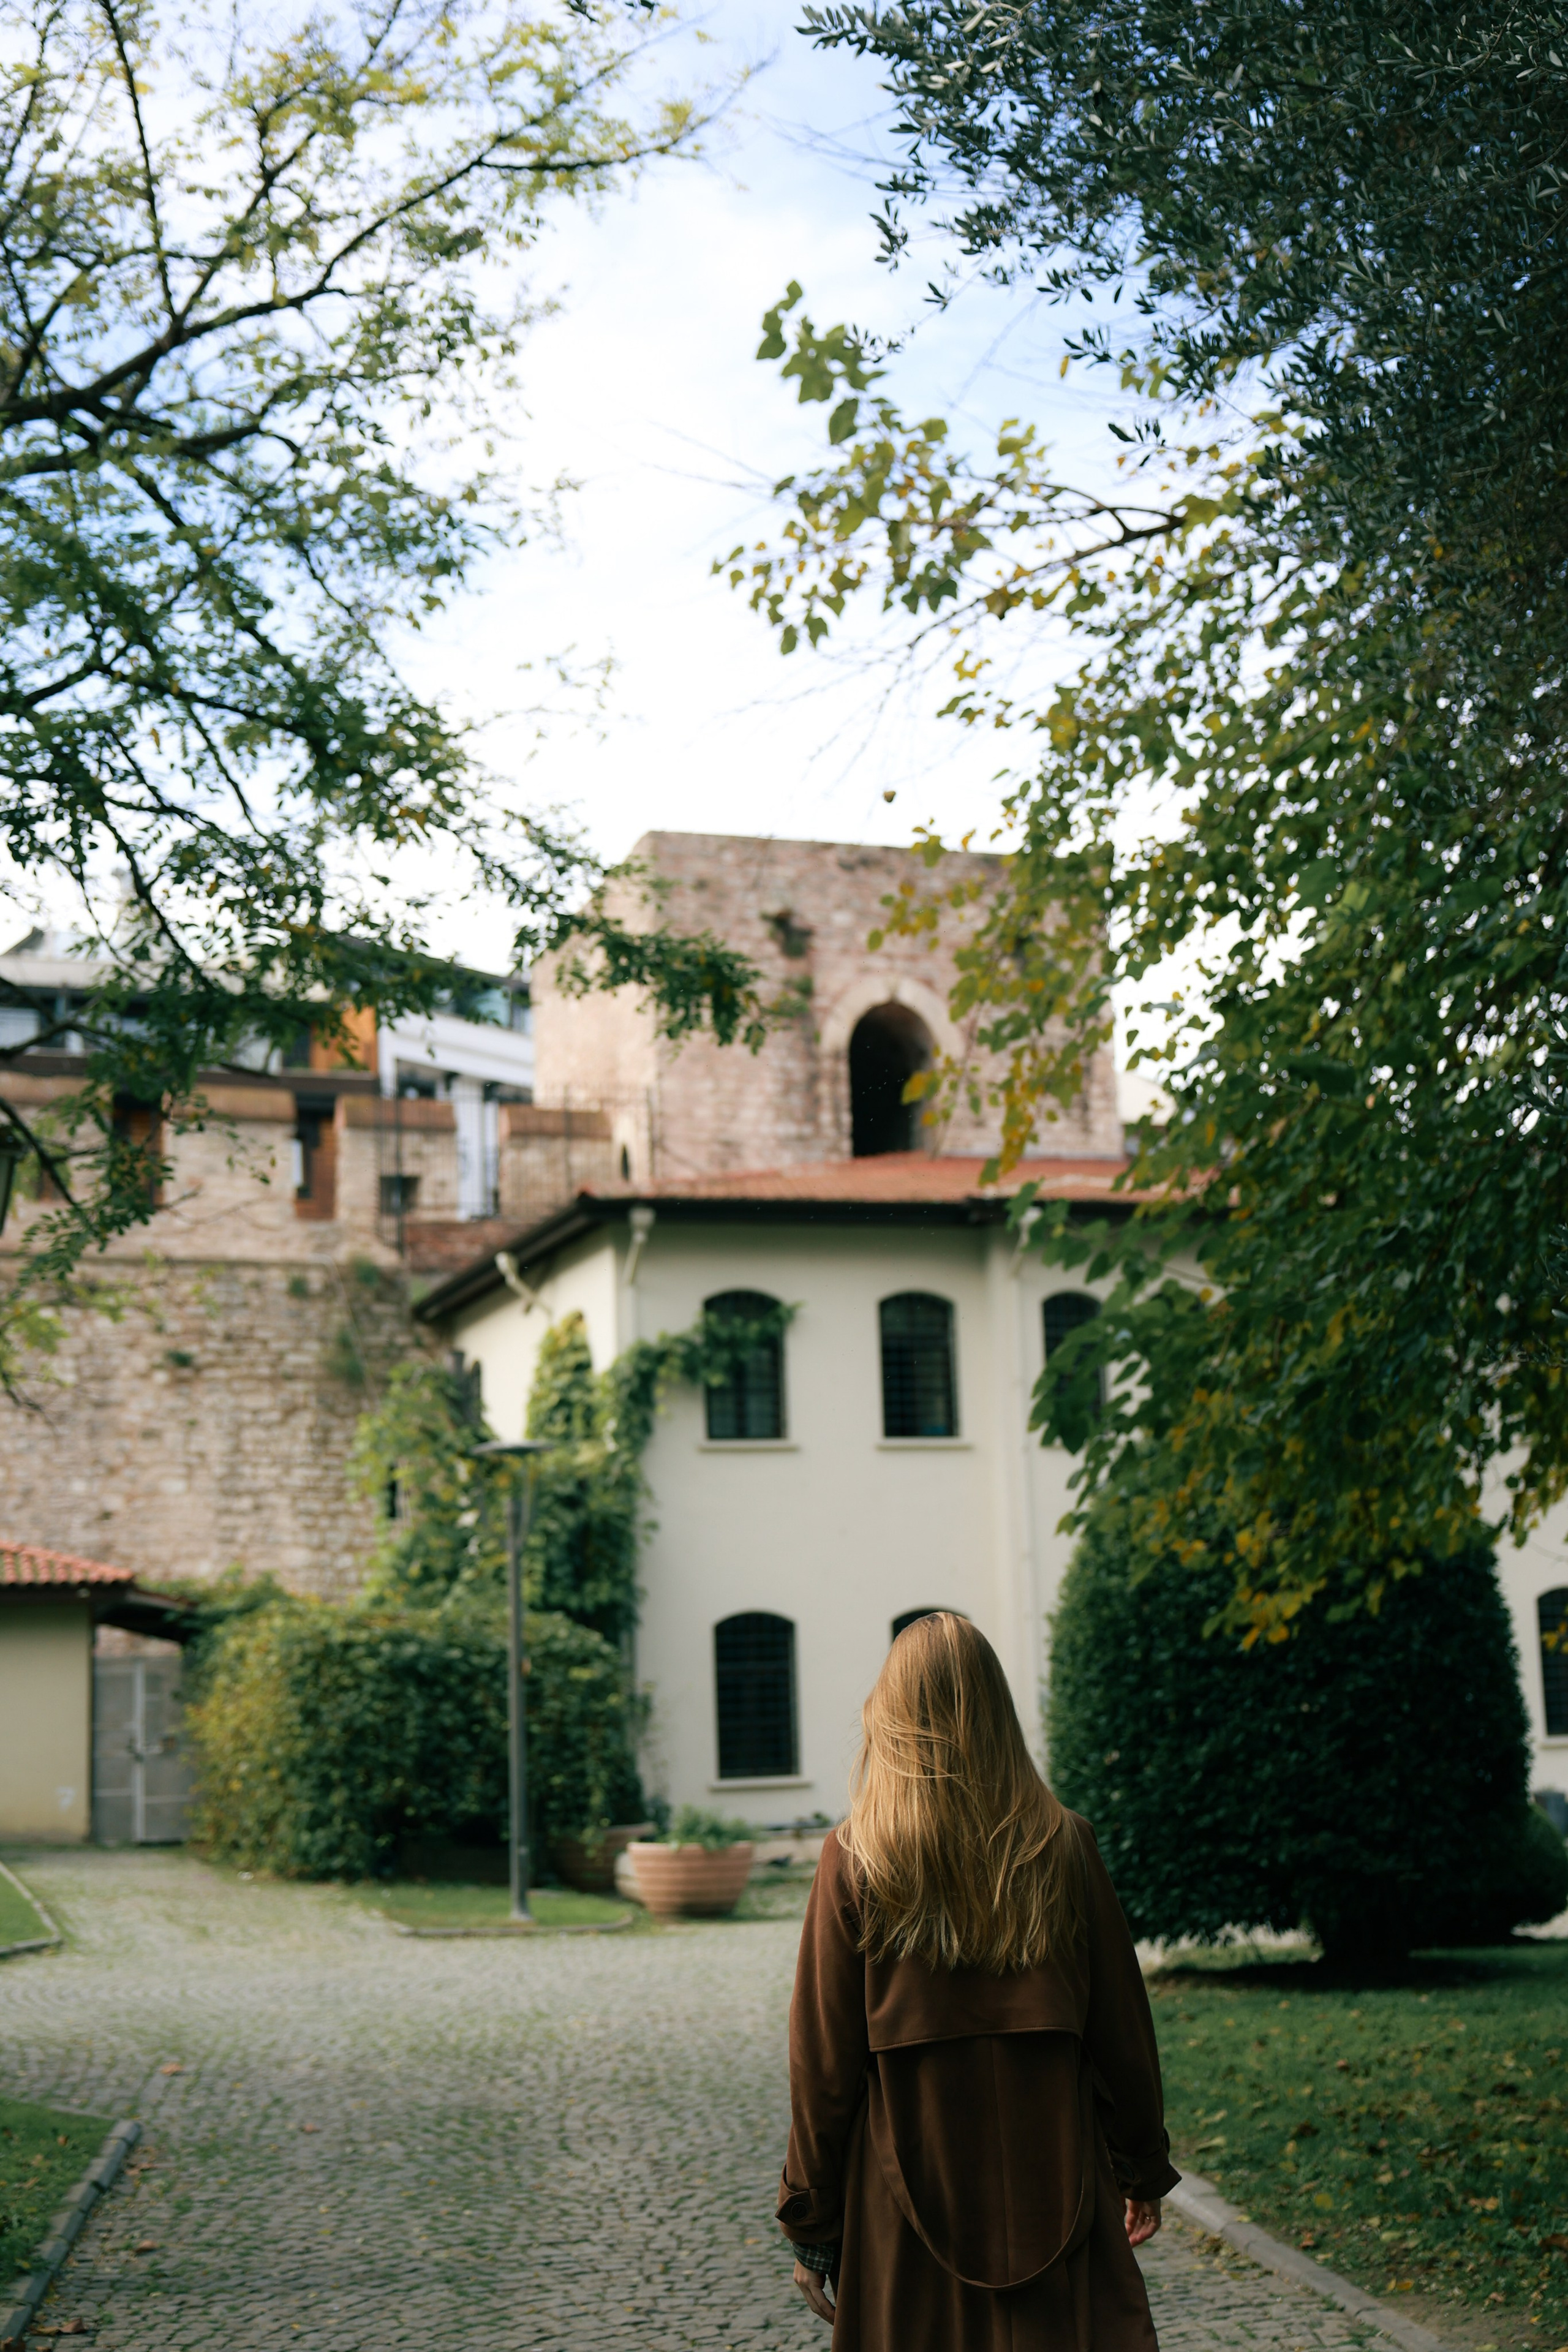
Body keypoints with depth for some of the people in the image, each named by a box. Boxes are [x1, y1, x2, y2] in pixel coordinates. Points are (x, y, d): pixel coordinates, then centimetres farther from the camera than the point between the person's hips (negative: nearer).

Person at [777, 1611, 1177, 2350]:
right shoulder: (1063, 1847, -4)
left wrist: (810, 2224, 2)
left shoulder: (855, 1860, -8)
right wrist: (1144, 2173, 15)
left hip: (910, 2203, -1)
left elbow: (823, 2066, -6)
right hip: (1055, 2192, 1)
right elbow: (1123, 2033, 2)